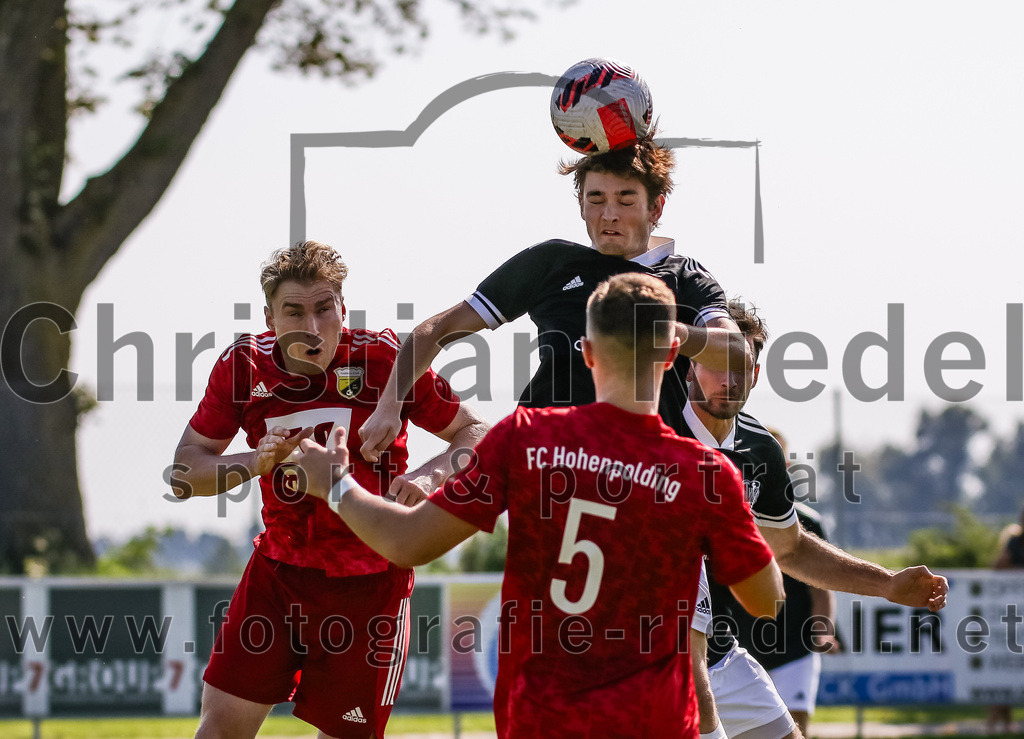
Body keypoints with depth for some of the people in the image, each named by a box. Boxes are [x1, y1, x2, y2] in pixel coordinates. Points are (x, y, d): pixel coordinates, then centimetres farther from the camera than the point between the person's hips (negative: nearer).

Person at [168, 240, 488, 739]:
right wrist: (255, 463, -22)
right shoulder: (244, 365, -6)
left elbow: (474, 434, -5)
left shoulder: (384, 358, -14)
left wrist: (429, 476, -26)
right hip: (278, 569, 3)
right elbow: (183, 472, -2)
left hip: (369, 582, -3)